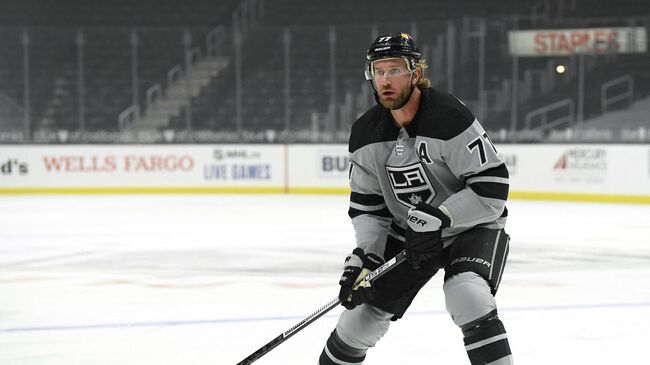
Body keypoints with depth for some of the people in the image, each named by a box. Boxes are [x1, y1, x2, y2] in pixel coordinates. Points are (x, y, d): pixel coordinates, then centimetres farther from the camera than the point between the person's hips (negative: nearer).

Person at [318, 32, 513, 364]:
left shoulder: (448, 117, -25)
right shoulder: (366, 134, -6)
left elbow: (492, 186, -26)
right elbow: (367, 204, 3)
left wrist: (437, 218, -30)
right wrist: (365, 255, -11)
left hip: (471, 225, -5)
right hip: (407, 234, 6)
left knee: (467, 296, -32)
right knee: (363, 311, 6)